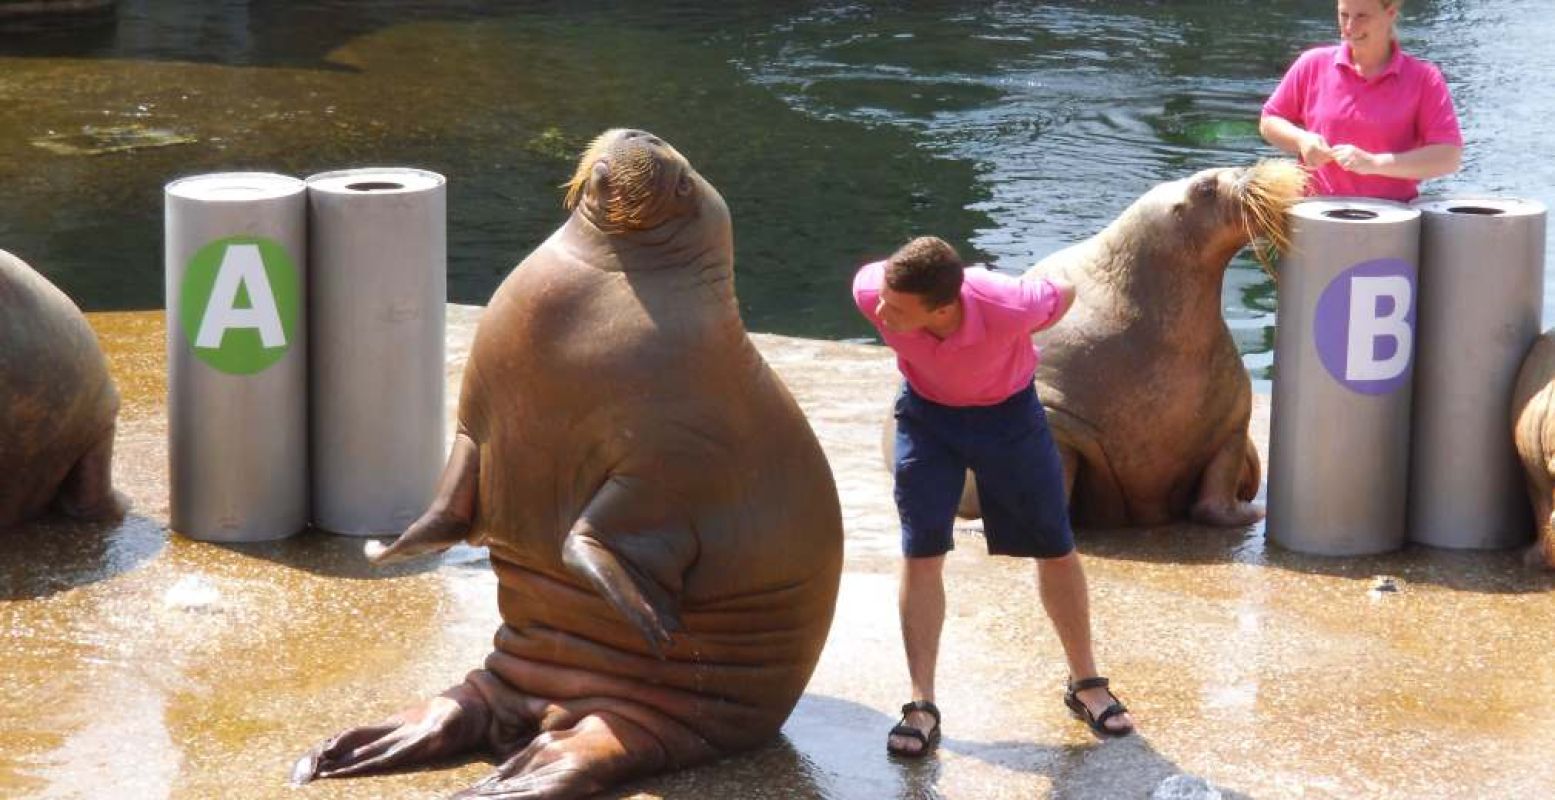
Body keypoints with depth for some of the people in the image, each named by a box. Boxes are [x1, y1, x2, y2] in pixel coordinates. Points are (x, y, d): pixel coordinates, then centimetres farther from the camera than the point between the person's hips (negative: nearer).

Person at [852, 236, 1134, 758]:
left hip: (1006, 409, -1)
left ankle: (1085, 684, 26)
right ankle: (921, 705, 0)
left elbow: (1062, 293, -16)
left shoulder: (1009, 309, -40)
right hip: (926, 411, 1)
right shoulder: (873, 291, -33)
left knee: (1055, 549, 8)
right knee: (921, 552, -6)